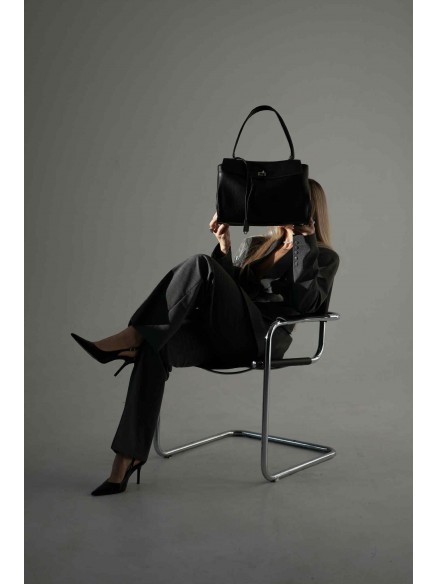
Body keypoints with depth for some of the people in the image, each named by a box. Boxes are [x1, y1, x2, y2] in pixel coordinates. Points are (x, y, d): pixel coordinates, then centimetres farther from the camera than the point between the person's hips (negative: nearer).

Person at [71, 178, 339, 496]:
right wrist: (224, 245, 7)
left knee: (201, 265, -26)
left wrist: (306, 246, -7)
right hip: (220, 334, 5)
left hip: (260, 338, -5)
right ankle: (128, 457, -26)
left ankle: (132, 336, -27)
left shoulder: (325, 257, 11)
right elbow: (226, 290, 16)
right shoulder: (255, 245, 28)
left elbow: (305, 303, -7)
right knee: (155, 348, -26)